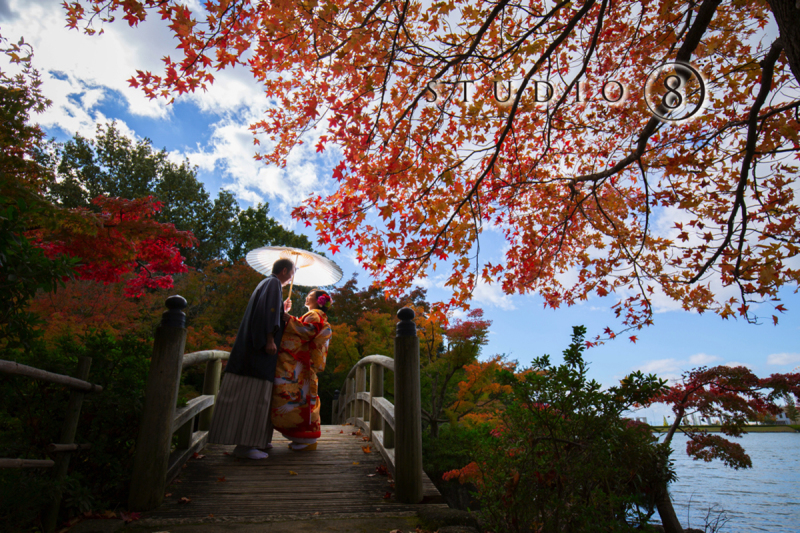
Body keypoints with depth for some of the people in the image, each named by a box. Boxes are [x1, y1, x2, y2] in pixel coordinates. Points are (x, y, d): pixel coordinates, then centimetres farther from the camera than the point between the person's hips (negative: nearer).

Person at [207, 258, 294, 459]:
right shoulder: (273, 283, -5)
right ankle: (244, 444, -12)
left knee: (257, 395, 10)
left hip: (255, 347, 10)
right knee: (253, 393, -12)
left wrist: (283, 311, 32)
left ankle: (254, 440, 15)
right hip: (260, 351, -10)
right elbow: (267, 310, -20)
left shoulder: (267, 284, 24)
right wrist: (269, 340, -26)